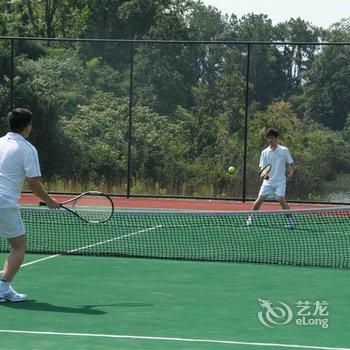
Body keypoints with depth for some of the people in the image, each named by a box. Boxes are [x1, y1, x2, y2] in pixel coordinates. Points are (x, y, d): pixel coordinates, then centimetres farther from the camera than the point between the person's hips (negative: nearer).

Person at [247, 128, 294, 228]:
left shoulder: (284, 150, 0)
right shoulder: (264, 152, 5)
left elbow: (291, 164, 5)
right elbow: (262, 167, 2)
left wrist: (291, 173, -14)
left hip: (280, 181, -3)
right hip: (268, 181, 3)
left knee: (281, 199, -21)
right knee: (260, 199, -3)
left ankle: (290, 220, -11)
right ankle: (251, 218, 17)